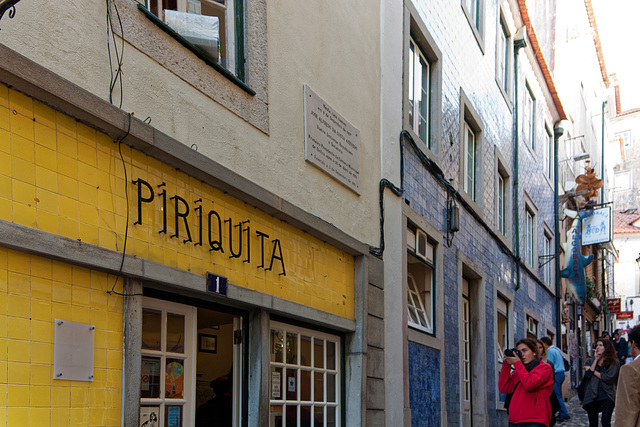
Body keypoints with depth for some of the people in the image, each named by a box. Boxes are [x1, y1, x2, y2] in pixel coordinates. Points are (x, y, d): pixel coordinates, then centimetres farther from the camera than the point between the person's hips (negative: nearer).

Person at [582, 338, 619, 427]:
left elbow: (609, 378, -11)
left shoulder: (614, 362, 1)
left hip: (607, 396, -3)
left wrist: (593, 371, -3)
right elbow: (587, 375, -7)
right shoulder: (591, 361, 11)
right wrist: (596, 360, -3)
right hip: (592, 396, 3)